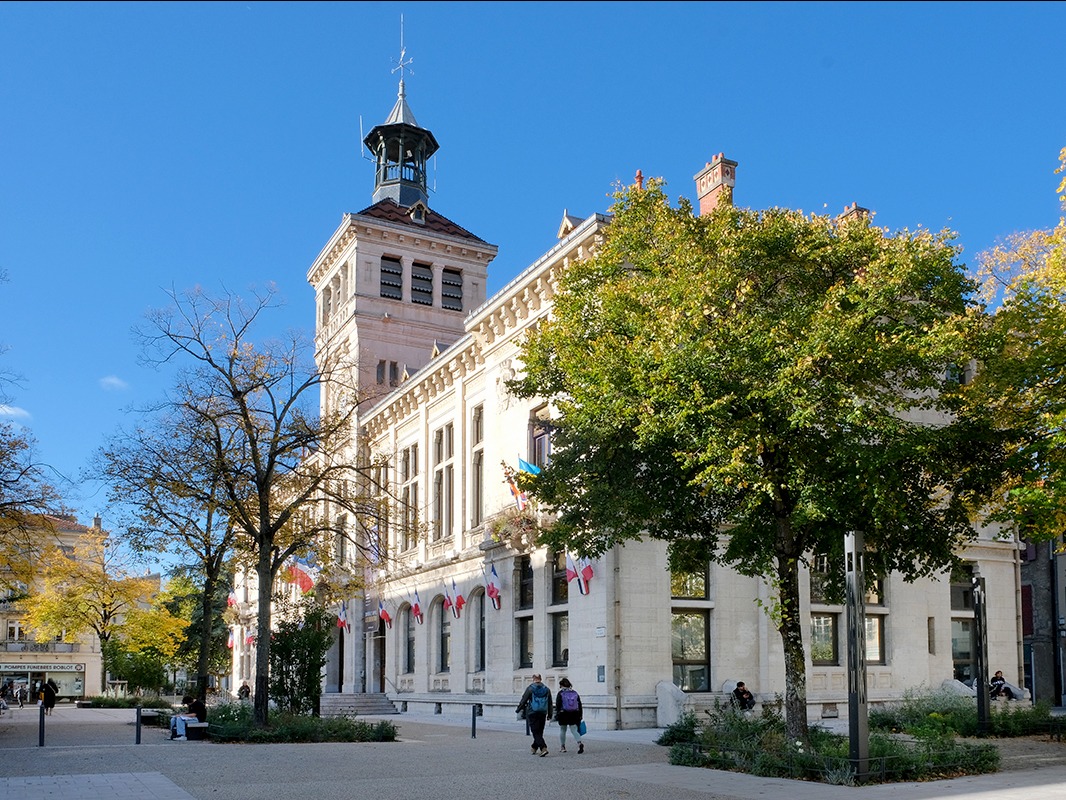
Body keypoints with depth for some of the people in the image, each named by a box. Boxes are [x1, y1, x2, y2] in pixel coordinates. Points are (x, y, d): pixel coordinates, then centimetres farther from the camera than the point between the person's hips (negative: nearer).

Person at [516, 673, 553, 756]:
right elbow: (550, 703, 12)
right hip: (543, 713, 5)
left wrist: (518, 709, 8)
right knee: (539, 732, 16)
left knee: (536, 732, -5)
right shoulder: (546, 689, 8)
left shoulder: (530, 688, -7)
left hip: (532, 713, -5)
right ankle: (535, 748, 26)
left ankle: (543, 748, -20)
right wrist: (549, 715, 19)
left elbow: (523, 700, -5)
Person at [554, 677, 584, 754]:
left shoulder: (560, 694, -4)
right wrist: (580, 716, 14)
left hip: (563, 715, -3)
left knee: (562, 731, 13)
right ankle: (580, 743, -24)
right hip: (574, 715, 3)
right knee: (574, 730, 1)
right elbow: (579, 705, 10)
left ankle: (562, 747, 20)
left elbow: (558, 706, -9)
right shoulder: (575, 693, 9)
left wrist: (557, 715, -5)